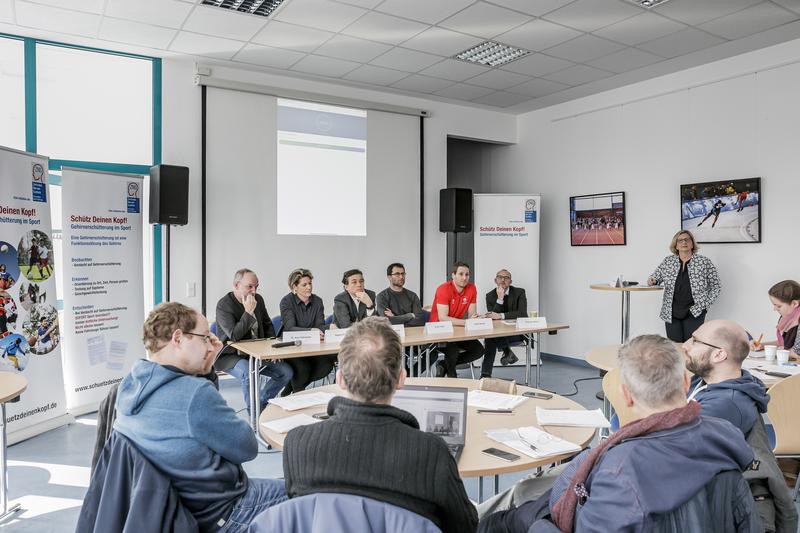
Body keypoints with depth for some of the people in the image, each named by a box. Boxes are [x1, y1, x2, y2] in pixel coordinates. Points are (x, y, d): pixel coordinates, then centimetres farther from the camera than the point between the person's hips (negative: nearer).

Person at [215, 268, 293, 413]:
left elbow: (267, 324, 19)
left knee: (286, 372, -5)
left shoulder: (258, 299, 5)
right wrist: (248, 312, -29)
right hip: (231, 356, -7)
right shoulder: (224, 305, -16)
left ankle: (261, 402, 14)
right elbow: (234, 336, -27)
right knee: (249, 374, -36)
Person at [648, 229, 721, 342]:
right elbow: (656, 276, 14)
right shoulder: (668, 261, 7)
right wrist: (652, 280, -9)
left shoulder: (704, 262, 0)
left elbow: (715, 287, 5)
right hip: (671, 313, 2)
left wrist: (705, 305, -2)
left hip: (694, 313, -2)